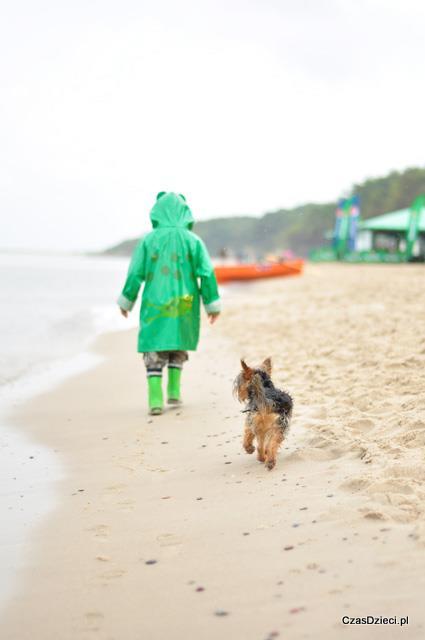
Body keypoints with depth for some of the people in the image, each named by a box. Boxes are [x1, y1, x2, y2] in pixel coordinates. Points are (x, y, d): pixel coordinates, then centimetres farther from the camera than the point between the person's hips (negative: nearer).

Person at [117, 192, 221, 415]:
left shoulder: (149, 240, -3)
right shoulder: (193, 241, -2)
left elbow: (135, 274, -2)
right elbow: (207, 274, -5)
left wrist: (126, 300, 11)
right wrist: (212, 304, 4)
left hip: (155, 305, -1)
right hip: (184, 305, 1)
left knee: (155, 350, 5)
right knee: (178, 344, 23)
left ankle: (155, 399, -6)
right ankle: (174, 391, 20)